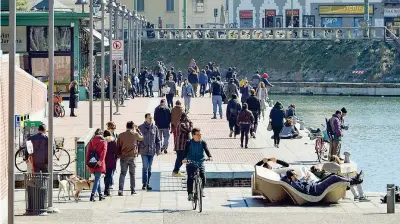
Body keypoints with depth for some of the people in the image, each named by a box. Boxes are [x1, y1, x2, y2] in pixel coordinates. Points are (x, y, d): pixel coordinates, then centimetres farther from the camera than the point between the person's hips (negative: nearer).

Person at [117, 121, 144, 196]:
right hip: (132, 156, -1)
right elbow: (142, 138, 16)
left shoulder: (121, 135, 0)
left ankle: (120, 189, -9)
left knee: (122, 173, 4)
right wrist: (137, 129, 23)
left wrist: (119, 155, 15)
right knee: (132, 174, 10)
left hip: (123, 157, 1)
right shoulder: (135, 134, -5)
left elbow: (118, 146, 4)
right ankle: (133, 190, 12)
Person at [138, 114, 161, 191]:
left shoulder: (155, 128, 6)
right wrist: (137, 149, -1)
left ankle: (148, 183, 14)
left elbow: (157, 140, 11)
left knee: (149, 168, 8)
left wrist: (158, 149, 6)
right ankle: (144, 183, -6)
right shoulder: (141, 128, -2)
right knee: (145, 167, -9)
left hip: (152, 151, 3)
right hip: (144, 150, -3)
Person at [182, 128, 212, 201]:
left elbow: (206, 150, -10)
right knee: (190, 178, -16)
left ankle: (201, 190, 13)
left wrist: (209, 156, -30)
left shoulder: (203, 142, 3)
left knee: (203, 177, -14)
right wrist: (184, 158, -31)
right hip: (190, 163, -1)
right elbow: (186, 151, -12)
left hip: (200, 163, 1)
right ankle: (190, 194, -7)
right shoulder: (189, 143, -1)